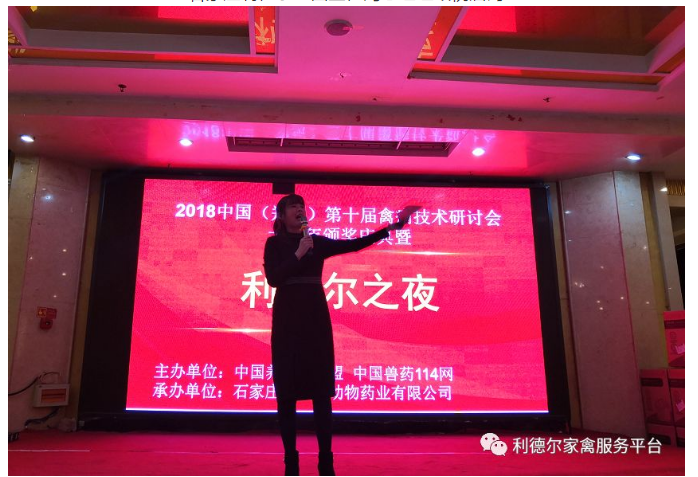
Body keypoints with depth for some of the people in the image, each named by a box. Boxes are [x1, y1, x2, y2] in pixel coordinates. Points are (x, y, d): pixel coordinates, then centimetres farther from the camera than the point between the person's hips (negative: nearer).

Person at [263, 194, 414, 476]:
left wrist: (393, 227, -1)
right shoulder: (274, 244, 5)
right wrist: (298, 254, -14)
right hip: (287, 320, -2)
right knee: (287, 392, 0)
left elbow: (354, 244, 3)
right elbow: (273, 278, -9)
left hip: (316, 318, 2)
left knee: (321, 391, 2)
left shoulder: (318, 242, 11)